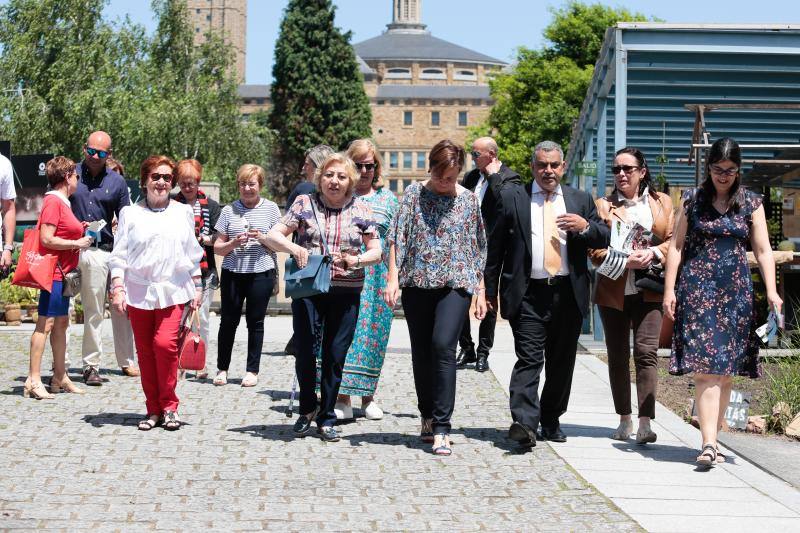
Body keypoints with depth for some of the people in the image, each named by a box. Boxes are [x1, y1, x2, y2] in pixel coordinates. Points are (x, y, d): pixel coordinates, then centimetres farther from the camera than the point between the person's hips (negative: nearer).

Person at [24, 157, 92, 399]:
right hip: (53, 271, -10)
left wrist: (80, 230, 11)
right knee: (46, 323, -9)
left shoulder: (62, 202, 16)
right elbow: (47, 239, -19)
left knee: (61, 323, 13)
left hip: (63, 273, 10)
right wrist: (77, 243, -14)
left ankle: (60, 378, 20)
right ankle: (33, 381, -8)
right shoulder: (53, 201, -13)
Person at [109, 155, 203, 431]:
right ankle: (153, 409, 14)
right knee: (145, 351, 3)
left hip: (173, 291, -1)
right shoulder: (130, 214, 8)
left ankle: (169, 407, -3)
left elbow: (193, 254, 16)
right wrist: (117, 288, -4)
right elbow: (119, 256, 6)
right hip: (138, 292, 1)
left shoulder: (183, 212, 12)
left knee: (165, 343, -16)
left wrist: (197, 287, 13)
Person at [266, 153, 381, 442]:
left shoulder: (361, 210, 6)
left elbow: (376, 251, 7)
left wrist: (356, 260, -14)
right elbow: (272, 236, 1)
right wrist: (293, 248, -20)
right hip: (307, 289, -1)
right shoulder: (305, 204, 2)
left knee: (336, 355, 5)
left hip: (346, 293, 1)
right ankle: (307, 409, 22)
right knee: (305, 352, -4)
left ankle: (326, 418, 20)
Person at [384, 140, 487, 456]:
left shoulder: (468, 200, 7)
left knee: (443, 346, -17)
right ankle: (428, 417, 24)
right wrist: (393, 278, -9)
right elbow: (398, 237, 0)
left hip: (456, 284, -1)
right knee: (421, 353, 8)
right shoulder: (414, 193, 4)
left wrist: (480, 291, 8)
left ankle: (441, 429, -15)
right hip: (417, 284, 2)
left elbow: (478, 248, 11)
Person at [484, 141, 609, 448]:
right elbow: (496, 246, 6)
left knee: (562, 362, 9)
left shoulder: (581, 201, 14)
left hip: (568, 295, 3)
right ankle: (524, 423, -19)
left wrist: (585, 227, -9)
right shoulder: (512, 198, 6)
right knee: (529, 359, -13)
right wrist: (491, 289, 3)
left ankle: (551, 422, 23)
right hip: (528, 295, -3)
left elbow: (604, 240, 12)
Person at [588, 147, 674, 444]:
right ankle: (625, 420, 17)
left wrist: (654, 253, -15)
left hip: (649, 291, -1)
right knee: (618, 356, 7)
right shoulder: (604, 205, 7)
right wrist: (625, 260, -16)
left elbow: (674, 240, 5)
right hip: (613, 292, 1)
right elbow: (595, 250, 0)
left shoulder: (662, 203, 10)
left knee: (646, 352, -12)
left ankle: (645, 423, -15)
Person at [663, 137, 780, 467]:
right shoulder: (693, 201, 6)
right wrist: (669, 290, -1)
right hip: (698, 288, -2)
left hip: (736, 291, 2)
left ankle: (712, 437, 13)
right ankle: (709, 444, -17)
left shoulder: (751, 203, 8)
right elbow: (676, 246, 6)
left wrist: (771, 291, -6)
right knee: (706, 367, -12)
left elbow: (763, 250, 6)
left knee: (726, 371, 3)